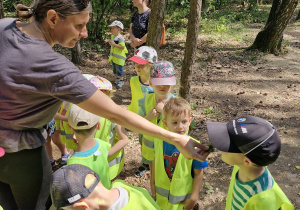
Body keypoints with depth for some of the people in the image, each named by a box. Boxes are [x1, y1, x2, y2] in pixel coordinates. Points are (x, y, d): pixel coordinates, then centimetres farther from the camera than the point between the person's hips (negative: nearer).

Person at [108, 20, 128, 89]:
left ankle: (121, 80, 13)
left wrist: (114, 44, -29)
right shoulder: (113, 36, 9)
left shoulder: (120, 38, -20)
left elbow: (122, 47, -27)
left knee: (119, 69, -1)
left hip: (119, 57, -9)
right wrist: (110, 43, 6)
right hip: (113, 57, 9)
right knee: (114, 69, 18)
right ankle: (117, 79, 33)